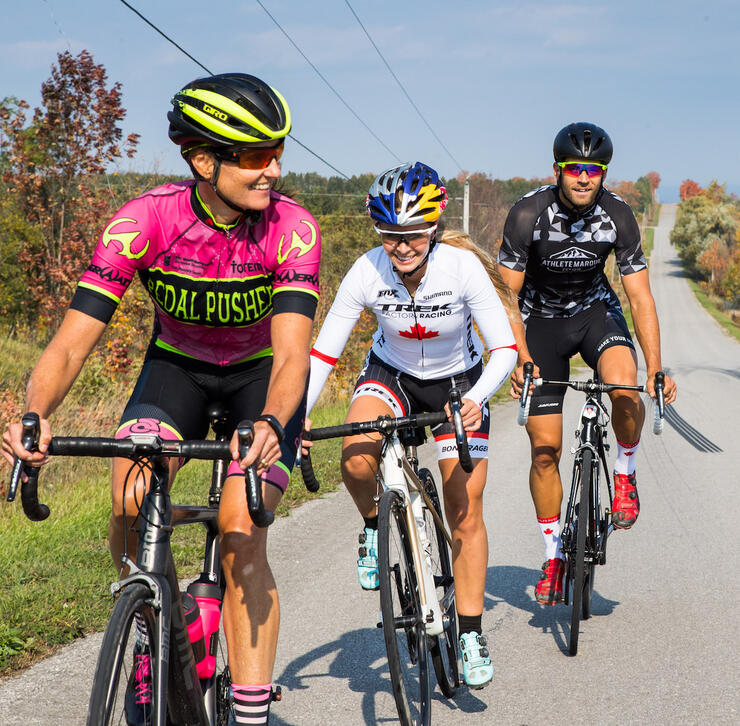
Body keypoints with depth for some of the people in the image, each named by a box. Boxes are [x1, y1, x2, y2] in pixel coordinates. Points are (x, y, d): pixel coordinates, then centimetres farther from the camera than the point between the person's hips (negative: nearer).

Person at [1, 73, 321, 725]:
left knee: (241, 534, -19)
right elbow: (73, 341, -31)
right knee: (131, 502, -24)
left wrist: (270, 424, -58)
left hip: (261, 375, -1)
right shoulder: (146, 220, -27)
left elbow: (291, 354, -36)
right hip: (177, 364, 1)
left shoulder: (292, 229, -28)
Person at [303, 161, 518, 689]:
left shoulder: (463, 267, -29)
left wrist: (477, 398, -45)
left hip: (458, 382, -1)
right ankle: (375, 527, 3)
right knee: (356, 460, -31)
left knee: (466, 512, -5)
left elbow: (506, 349, -27)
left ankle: (471, 635, 10)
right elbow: (323, 352, -20)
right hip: (391, 374, 1)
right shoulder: (367, 273, -25)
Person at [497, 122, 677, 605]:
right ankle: (553, 556, 14)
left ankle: (625, 472, -2)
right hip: (541, 319, -1)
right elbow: (507, 293, -19)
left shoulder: (618, 216, -19)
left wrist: (656, 369, -21)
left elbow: (640, 295, -15)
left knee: (624, 389, -33)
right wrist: (521, 359, -31)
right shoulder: (528, 214, -24)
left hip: (595, 309, 1)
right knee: (545, 449, -3)